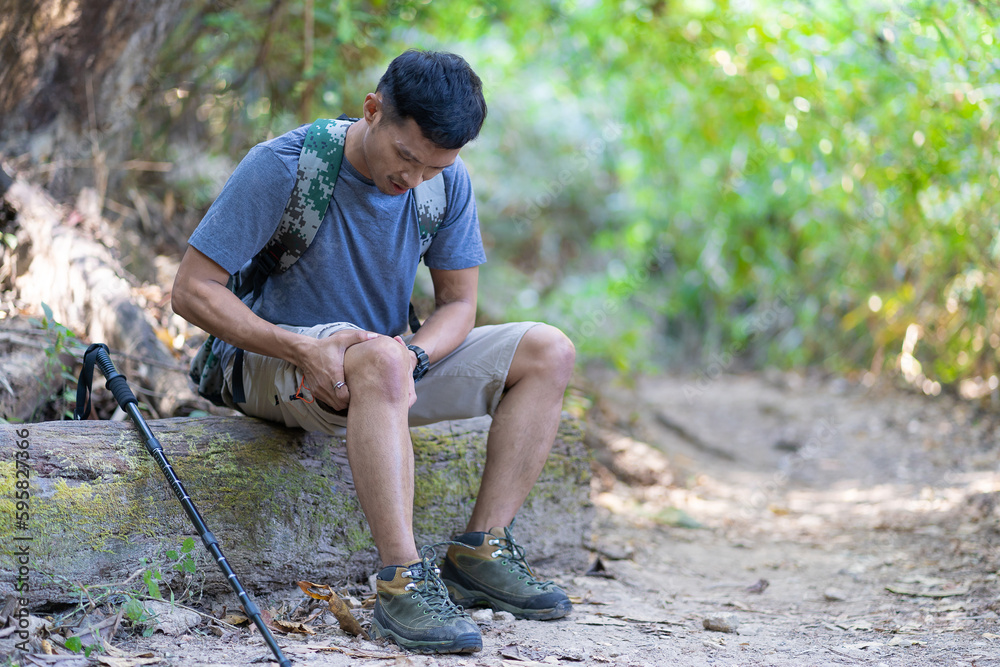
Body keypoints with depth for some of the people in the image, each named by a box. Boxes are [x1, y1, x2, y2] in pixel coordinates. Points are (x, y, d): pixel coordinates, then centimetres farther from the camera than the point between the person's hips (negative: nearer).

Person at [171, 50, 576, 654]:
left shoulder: (448, 182, -5)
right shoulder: (282, 166, -19)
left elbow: (458, 303, 0)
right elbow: (192, 291, -18)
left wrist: (414, 354, -24)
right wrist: (302, 350, -30)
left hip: (388, 367, 6)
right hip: (274, 362, -6)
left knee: (549, 352, -10)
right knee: (381, 361, -40)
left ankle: (479, 553, -13)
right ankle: (402, 582, -41)